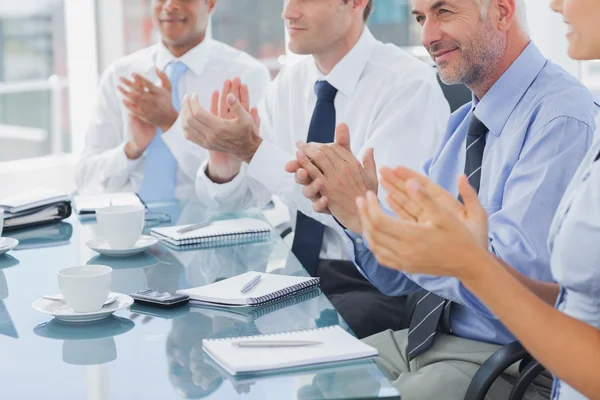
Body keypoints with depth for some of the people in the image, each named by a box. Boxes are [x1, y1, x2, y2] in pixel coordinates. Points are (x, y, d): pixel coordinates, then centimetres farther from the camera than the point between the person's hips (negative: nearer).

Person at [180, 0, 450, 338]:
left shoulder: (408, 84, -14)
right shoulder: (291, 82, 6)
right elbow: (232, 200, 7)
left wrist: (254, 150, -26)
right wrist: (223, 158, -17)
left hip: (379, 287, -6)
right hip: (303, 272, 6)